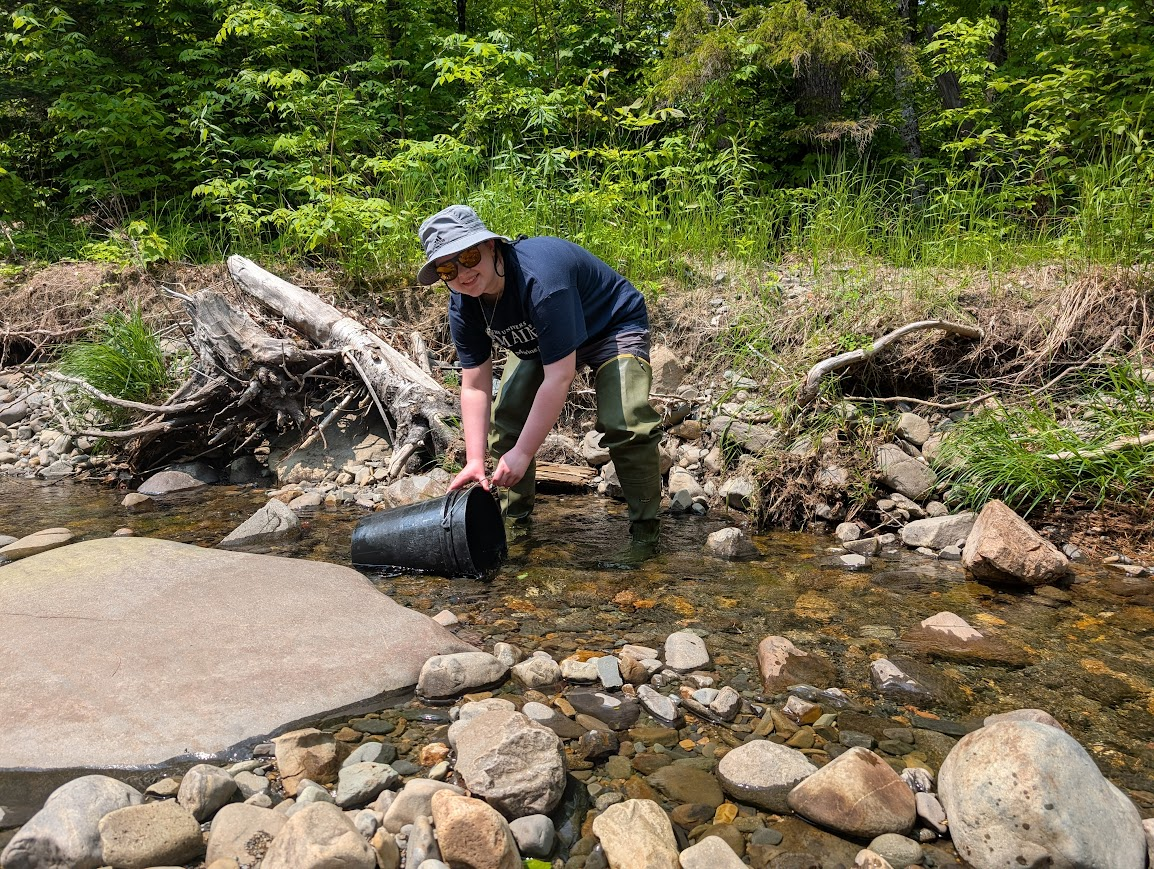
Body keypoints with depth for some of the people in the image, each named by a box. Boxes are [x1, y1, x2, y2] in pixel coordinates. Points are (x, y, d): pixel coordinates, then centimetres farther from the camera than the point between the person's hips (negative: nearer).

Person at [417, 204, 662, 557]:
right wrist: (474, 460, -20)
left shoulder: (539, 276, -40)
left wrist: (522, 454, -35)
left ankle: (645, 531, -9)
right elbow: (474, 386, -12)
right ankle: (514, 521, 16)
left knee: (625, 425, -26)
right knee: (504, 419, -1)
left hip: (613, 327, -7)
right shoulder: (462, 305, -17)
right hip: (538, 340, 7)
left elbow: (558, 376, -39)